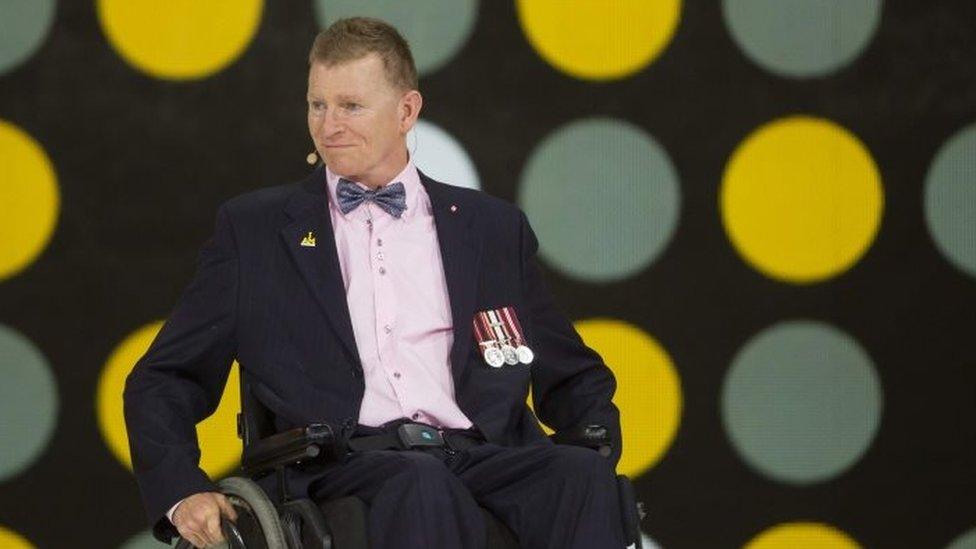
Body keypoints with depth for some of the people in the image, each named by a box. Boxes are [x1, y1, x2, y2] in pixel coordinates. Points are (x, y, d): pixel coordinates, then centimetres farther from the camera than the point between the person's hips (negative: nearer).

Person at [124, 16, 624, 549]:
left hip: (485, 459, 2)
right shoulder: (253, 229, 19)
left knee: (581, 474, -33)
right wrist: (181, 489, -2)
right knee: (421, 485, -38)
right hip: (342, 467, -2)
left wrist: (594, 453, 5)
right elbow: (163, 380, 17)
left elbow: (575, 378, 28)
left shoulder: (492, 228, 23)